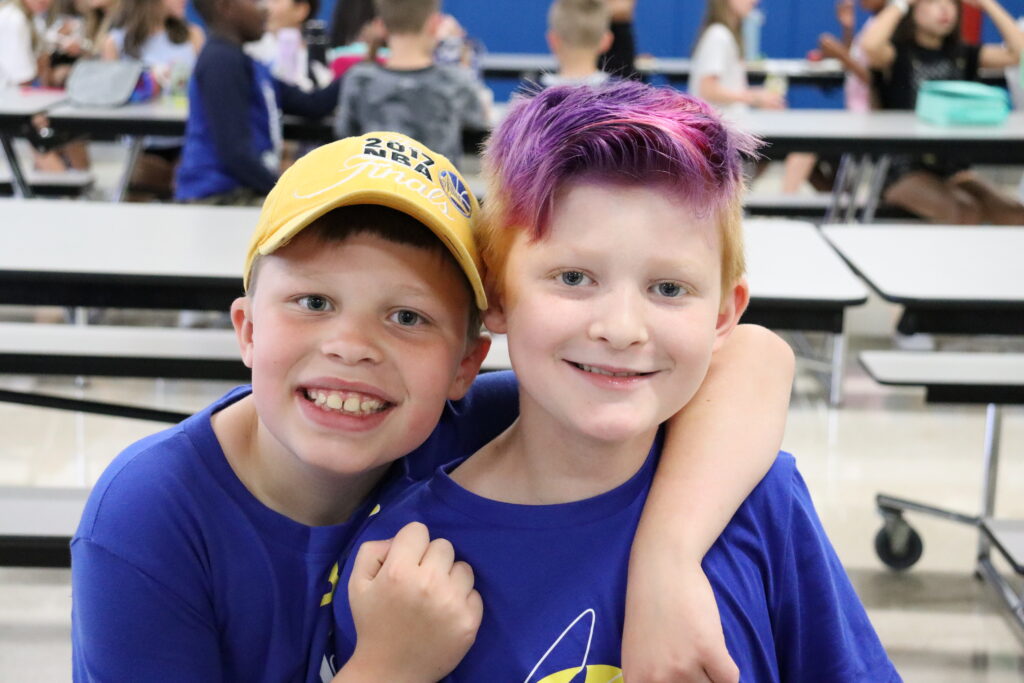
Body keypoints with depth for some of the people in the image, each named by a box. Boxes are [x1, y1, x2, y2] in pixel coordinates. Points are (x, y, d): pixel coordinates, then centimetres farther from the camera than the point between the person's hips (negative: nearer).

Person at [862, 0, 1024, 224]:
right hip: (905, 171, -5)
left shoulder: (963, 55, 12)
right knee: (967, 213, -29)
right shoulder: (896, 53, -2)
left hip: (954, 167, 5)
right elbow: (870, 46, -27)